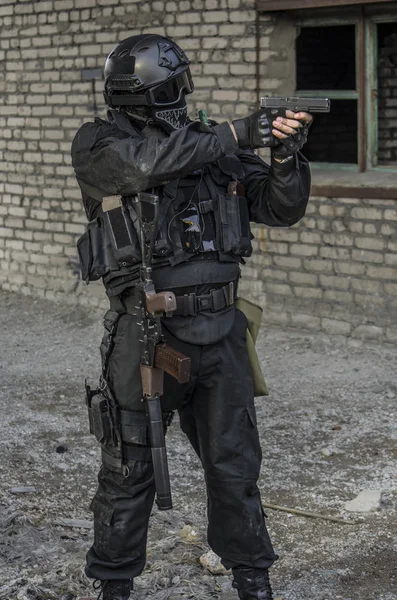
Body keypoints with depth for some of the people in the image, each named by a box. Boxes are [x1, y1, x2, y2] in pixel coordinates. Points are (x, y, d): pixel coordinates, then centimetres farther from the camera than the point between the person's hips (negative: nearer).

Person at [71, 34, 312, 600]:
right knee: (130, 469, 7)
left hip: (219, 333, 4)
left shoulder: (212, 145, 8)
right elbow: (145, 163, -28)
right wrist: (235, 133, -22)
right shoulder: (99, 143, -5)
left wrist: (286, 153, -15)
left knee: (235, 464, 13)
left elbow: (282, 208, 5)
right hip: (145, 334, -4)